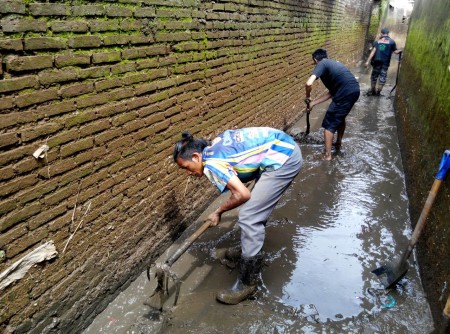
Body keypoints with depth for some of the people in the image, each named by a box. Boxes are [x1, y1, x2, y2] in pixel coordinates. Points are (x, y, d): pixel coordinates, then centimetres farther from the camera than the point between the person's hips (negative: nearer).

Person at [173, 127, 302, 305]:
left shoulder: (211, 164, -14)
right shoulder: (215, 146, 12)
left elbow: (243, 195, -20)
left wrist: (218, 212, -3)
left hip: (284, 160, -10)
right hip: (286, 147, 10)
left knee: (249, 218, -8)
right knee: (256, 210, 22)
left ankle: (248, 283, 2)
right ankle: (251, 249, 42)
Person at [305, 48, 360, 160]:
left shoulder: (321, 64, 0)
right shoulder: (333, 64, 26)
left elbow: (309, 84, -17)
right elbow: (331, 93, 21)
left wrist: (307, 97, 4)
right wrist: (313, 103, 24)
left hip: (346, 93, -9)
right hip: (354, 91, 9)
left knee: (329, 124, 3)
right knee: (340, 117, 30)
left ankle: (327, 155, 7)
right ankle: (338, 144, 45)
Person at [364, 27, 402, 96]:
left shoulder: (377, 41, 8)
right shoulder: (392, 41, 6)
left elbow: (373, 51, -3)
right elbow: (396, 51, 3)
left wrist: (368, 61, -7)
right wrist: (400, 51, 26)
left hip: (376, 61, 1)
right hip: (385, 62, -1)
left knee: (374, 75, 12)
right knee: (382, 76, 5)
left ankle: (372, 91, 17)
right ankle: (378, 92, 6)